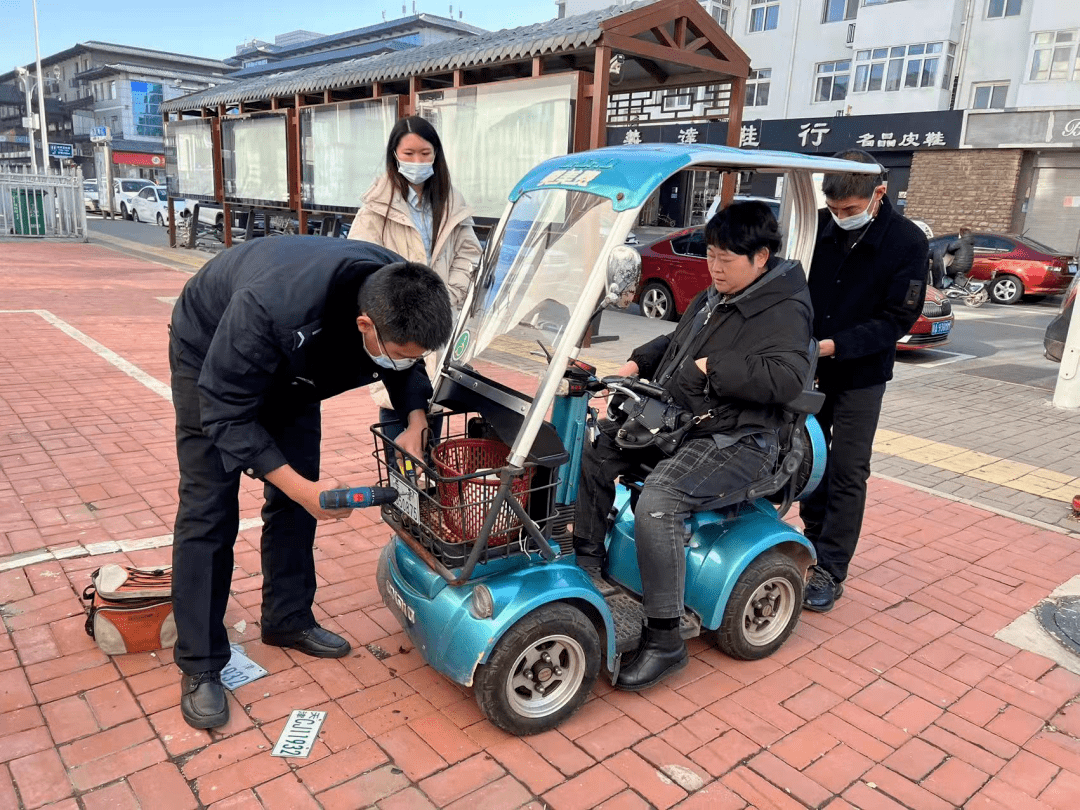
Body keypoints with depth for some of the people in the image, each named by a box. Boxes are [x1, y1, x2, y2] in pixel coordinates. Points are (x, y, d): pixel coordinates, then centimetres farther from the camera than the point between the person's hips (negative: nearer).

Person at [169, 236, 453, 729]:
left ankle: (289, 620, 25)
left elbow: (408, 370, -5)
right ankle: (199, 667, 5)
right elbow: (227, 415, -34)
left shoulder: (401, 298, -28)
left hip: (289, 367, 6)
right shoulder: (272, 309, -46)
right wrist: (303, 488, -39)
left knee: (294, 499, 7)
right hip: (210, 353, -5)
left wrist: (415, 423, -24)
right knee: (209, 510, -7)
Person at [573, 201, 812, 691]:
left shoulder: (785, 311, -11)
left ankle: (664, 641, -19)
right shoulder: (711, 300, 15)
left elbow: (787, 378, -27)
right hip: (675, 423, 10)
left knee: (657, 501, -31)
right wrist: (638, 363, 11)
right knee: (596, 452, 4)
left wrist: (712, 369, -23)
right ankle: (587, 565, 14)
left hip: (735, 440, -9)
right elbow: (676, 342, 29)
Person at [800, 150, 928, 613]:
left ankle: (830, 571, 6)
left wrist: (835, 345, -24)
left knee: (847, 472, -2)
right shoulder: (817, 226, -6)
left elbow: (898, 318, -14)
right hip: (807, 367, 3)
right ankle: (814, 542, 32)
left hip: (860, 376, -3)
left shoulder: (907, 241, -12)